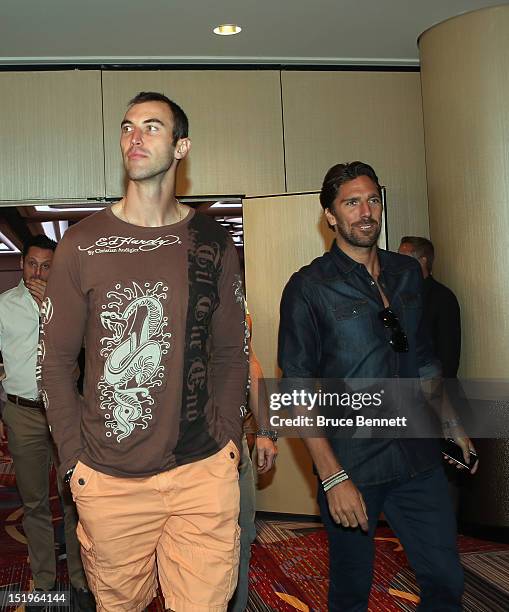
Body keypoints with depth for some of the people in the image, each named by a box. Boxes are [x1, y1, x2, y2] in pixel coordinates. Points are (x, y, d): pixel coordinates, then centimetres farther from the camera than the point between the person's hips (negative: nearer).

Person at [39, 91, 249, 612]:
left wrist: (227, 434, 1)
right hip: (108, 482, 0)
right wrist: (74, 457, -3)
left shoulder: (214, 243, 3)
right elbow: (55, 360, 1)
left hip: (204, 472, 1)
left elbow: (230, 350, 9)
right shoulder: (81, 245, -2)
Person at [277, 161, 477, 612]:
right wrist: (332, 477, -16)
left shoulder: (408, 273, 9)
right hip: (351, 465, -4)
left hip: (418, 457, 5)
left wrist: (450, 421, 17)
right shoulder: (309, 288, -8)